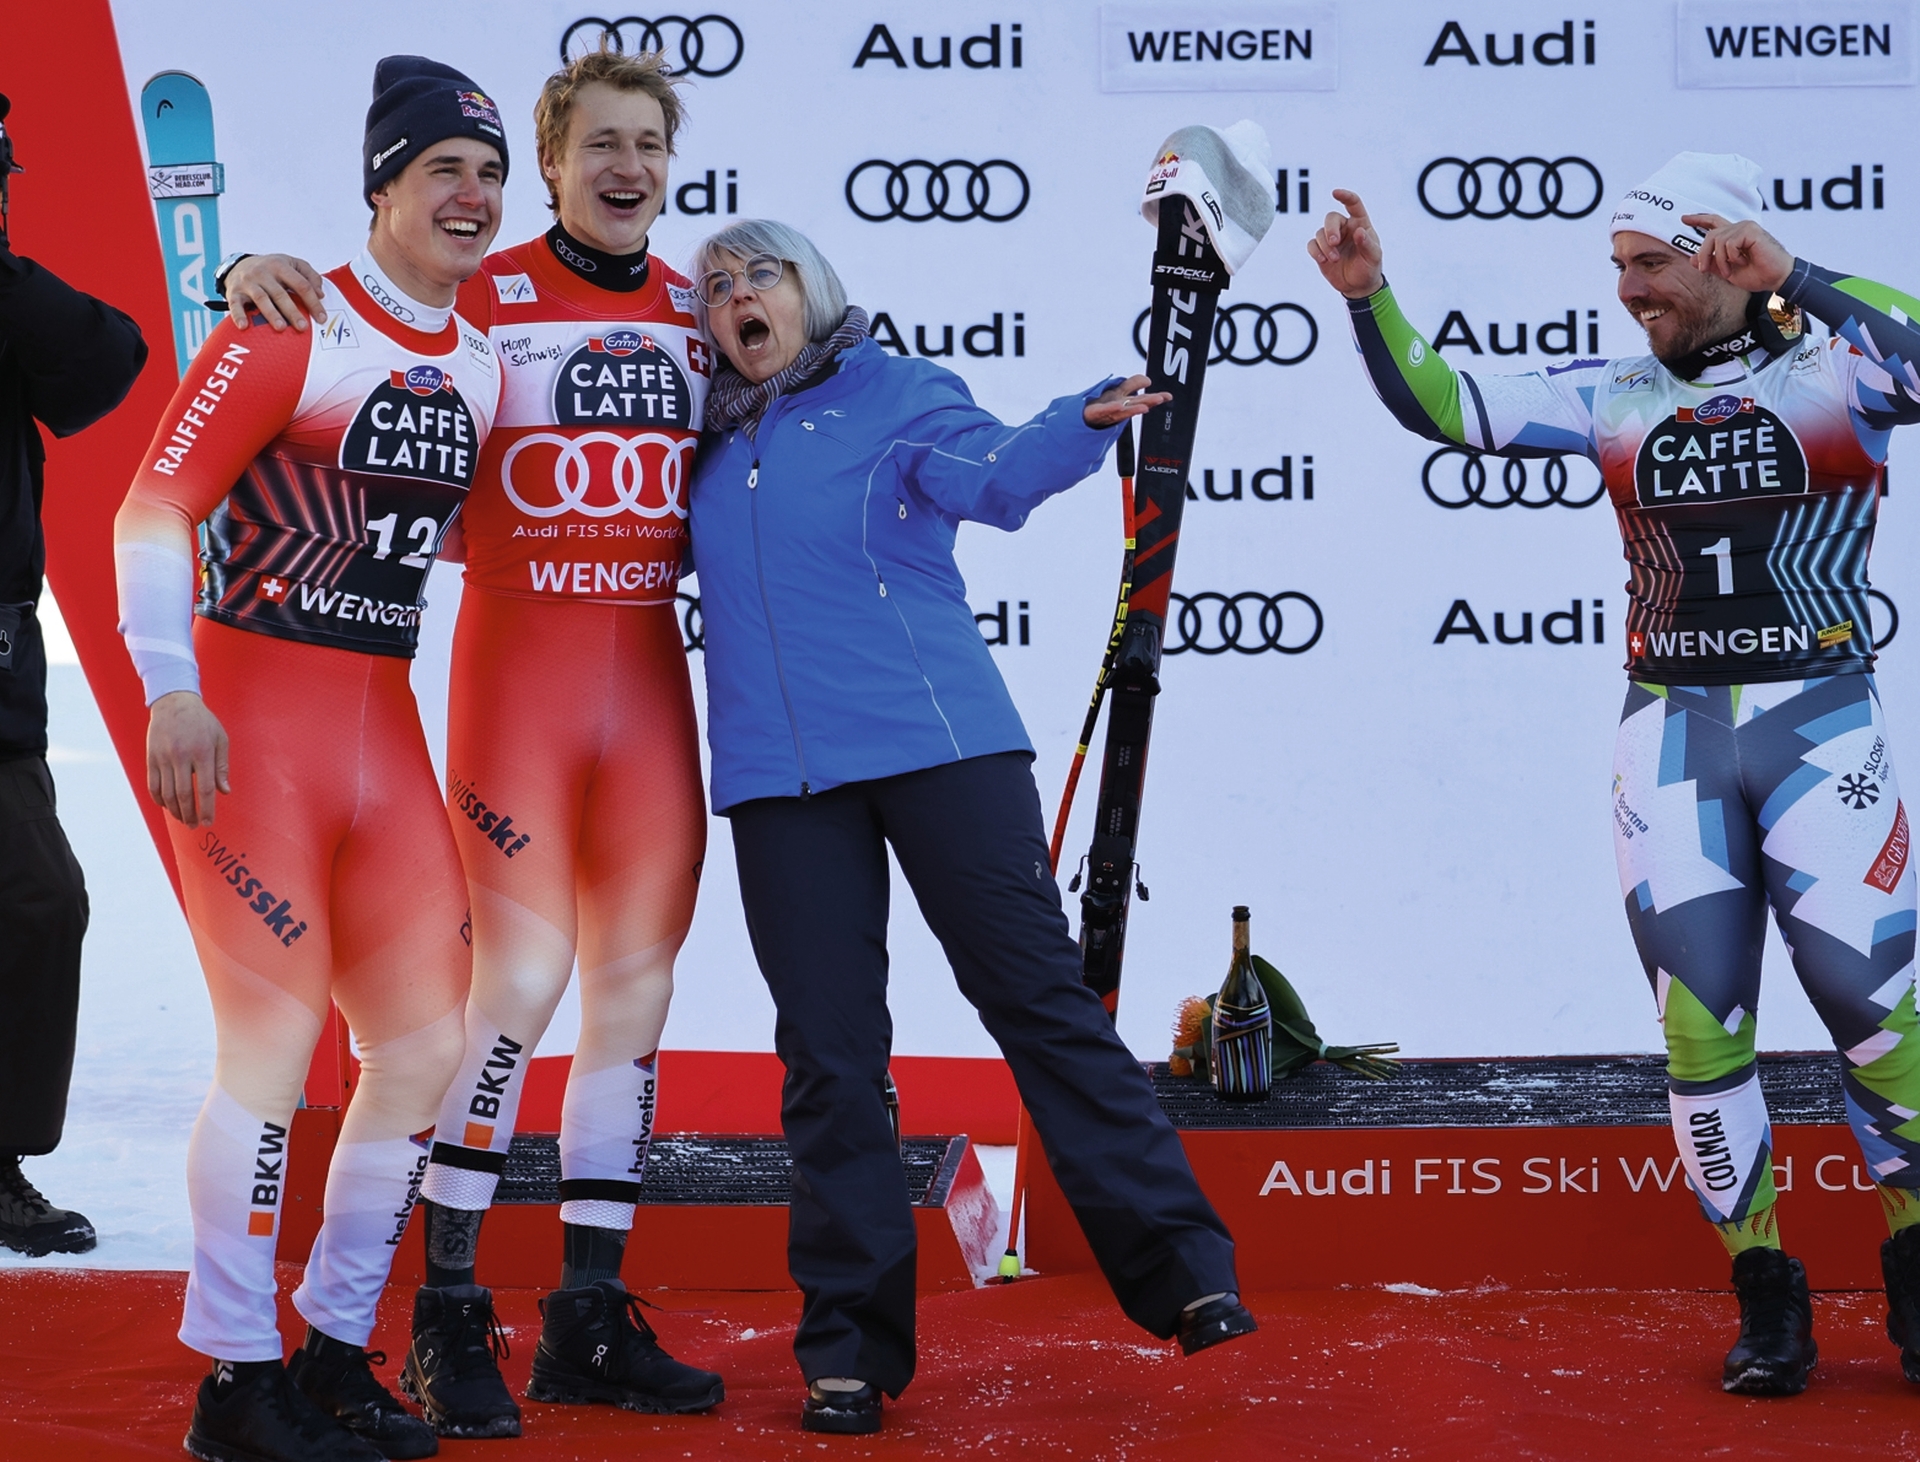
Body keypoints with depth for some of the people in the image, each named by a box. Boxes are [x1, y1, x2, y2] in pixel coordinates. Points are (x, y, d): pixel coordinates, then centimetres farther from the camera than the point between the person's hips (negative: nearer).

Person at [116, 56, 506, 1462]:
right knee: (277, 1036, -9)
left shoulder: (488, 365, 13)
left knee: (428, 1038, 6)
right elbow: (154, 507, -11)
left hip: (385, 726, 7)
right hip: (249, 719, -7)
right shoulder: (292, 329, -8)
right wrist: (173, 695, -18)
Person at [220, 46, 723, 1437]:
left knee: (637, 981, 6)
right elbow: (349, 340, -2)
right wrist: (269, 276, -21)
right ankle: (448, 1314, 1)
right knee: (522, 975, -11)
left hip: (649, 676, 5)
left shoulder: (699, 311, 12)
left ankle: (590, 1320, 14)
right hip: (517, 660, -5)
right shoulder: (478, 298, -3)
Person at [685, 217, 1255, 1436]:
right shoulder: (711, 446, 17)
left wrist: (1080, 426, -35)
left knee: (1037, 990, -6)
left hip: (939, 741, -3)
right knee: (828, 1051, 3)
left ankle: (1180, 1267, 0)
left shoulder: (898, 393, 4)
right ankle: (852, 1344, 9)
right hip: (781, 774, 3)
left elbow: (991, 474, -16)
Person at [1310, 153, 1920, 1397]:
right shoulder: (1621, 398, 10)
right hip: (1671, 732, 3)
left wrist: (1796, 279, -25)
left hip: (1820, 723, -3)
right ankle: (1769, 1300, 12)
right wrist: (1370, 297, -7)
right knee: (1699, 1024, -1)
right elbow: (1446, 408, 6)